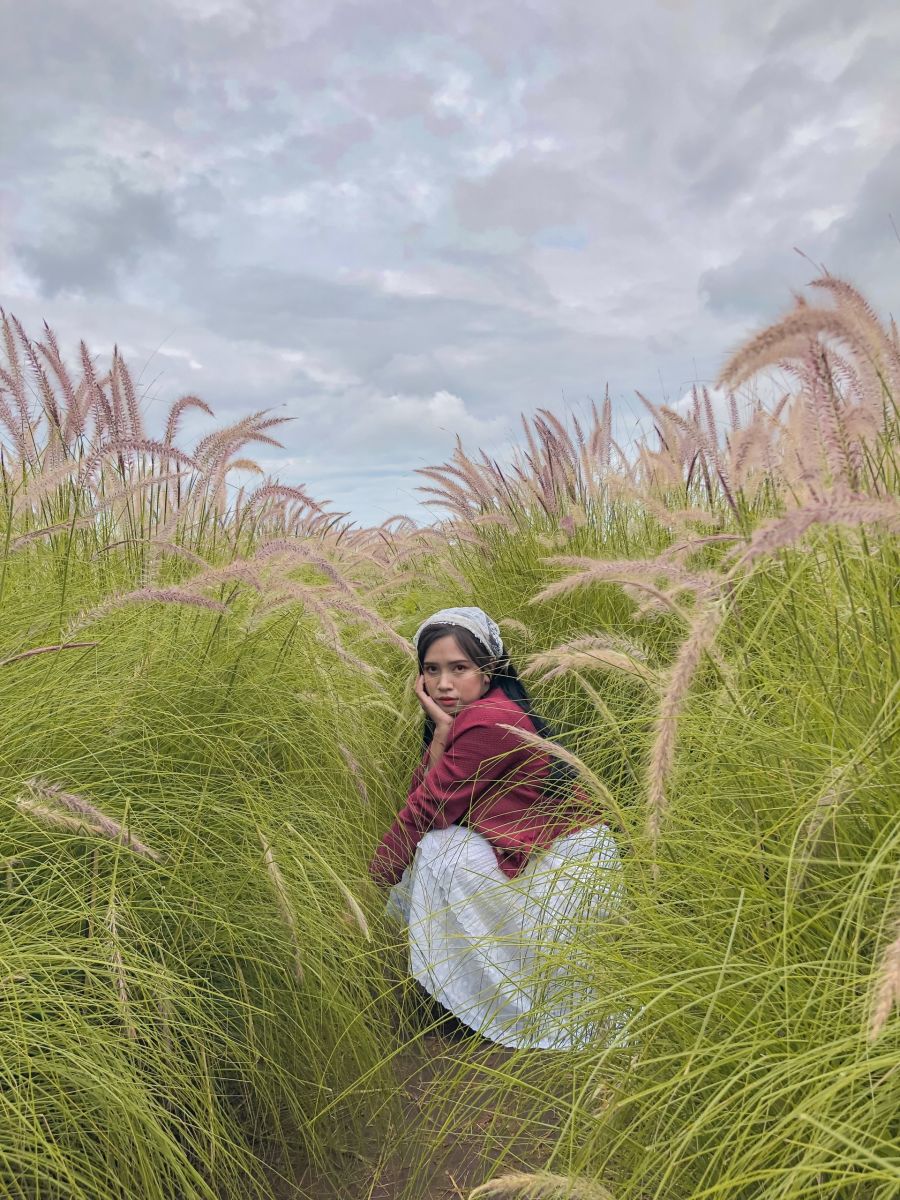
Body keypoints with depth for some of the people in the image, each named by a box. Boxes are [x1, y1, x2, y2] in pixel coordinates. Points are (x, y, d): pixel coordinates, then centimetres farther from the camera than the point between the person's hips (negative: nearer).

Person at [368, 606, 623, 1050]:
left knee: (440, 851, -18)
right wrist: (440, 733, -18)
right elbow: (419, 795, -5)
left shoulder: (491, 722, -25)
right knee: (434, 844, -1)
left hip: (571, 859, -9)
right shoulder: (461, 719, 5)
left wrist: (377, 876, -13)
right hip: (532, 857, 9)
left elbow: (427, 806, -21)